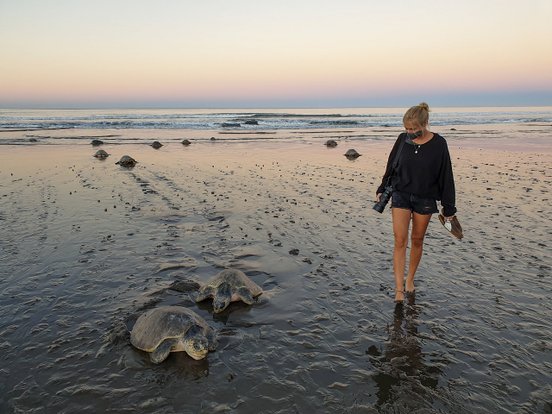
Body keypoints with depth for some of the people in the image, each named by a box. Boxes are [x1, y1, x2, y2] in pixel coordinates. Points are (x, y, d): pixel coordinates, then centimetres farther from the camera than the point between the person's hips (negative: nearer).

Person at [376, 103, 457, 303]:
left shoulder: (438, 144, -11)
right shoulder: (403, 139, -4)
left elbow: (446, 176, -5)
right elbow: (391, 165, 9)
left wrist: (448, 207, -3)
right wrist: (382, 189, 15)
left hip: (425, 199, -1)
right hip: (401, 195, 1)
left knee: (417, 241, 11)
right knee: (400, 241, -7)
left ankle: (410, 279, 30)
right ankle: (399, 288, -4)